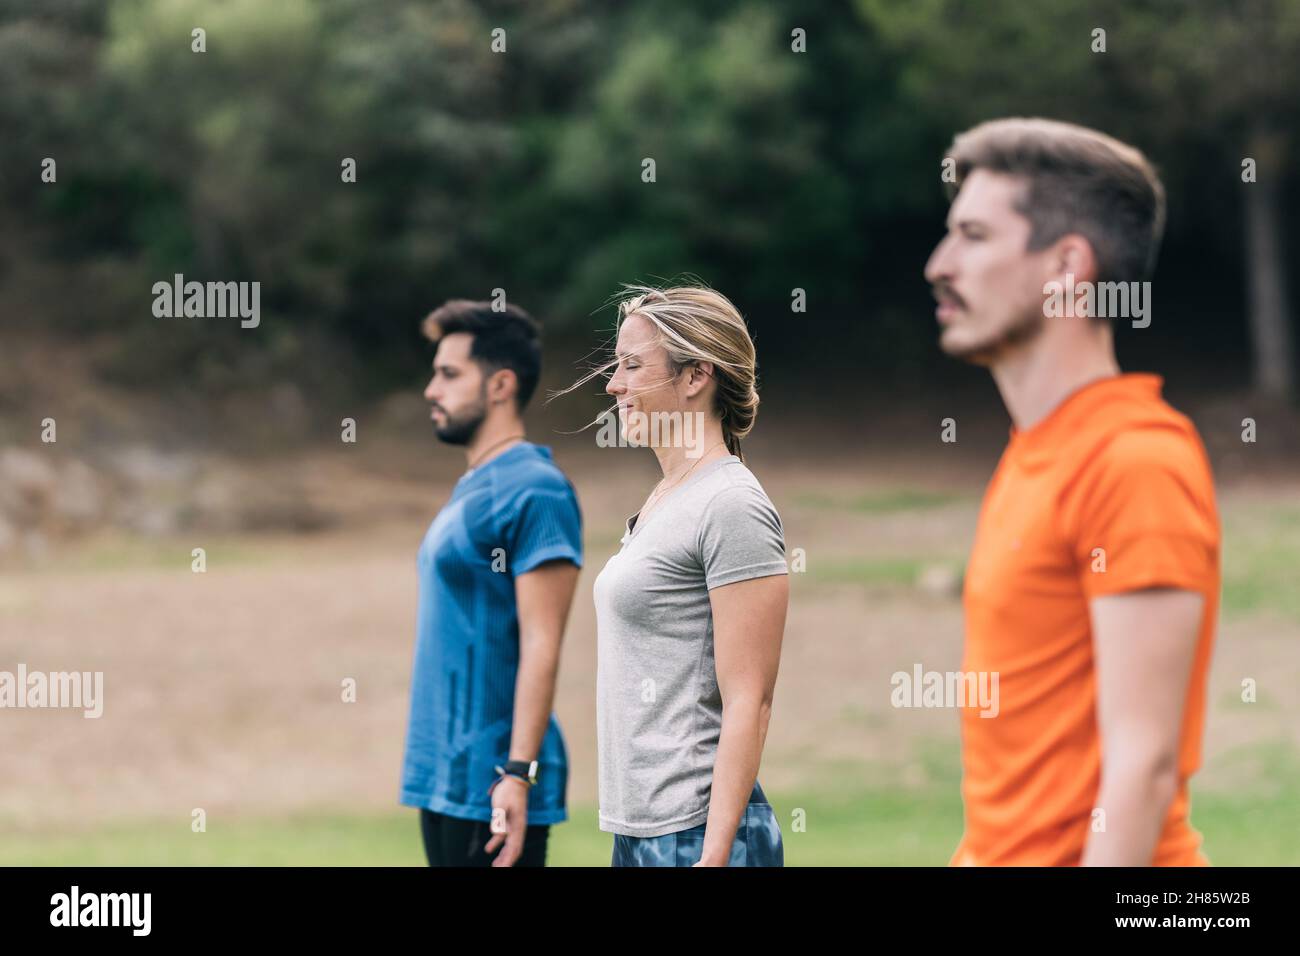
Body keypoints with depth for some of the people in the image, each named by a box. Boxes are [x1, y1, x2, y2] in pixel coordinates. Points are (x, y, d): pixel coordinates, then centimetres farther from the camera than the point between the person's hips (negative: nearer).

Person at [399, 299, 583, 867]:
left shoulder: (534, 492, -12)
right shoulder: (470, 491, 17)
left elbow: (541, 646, -17)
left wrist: (517, 773, -23)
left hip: (491, 782, -9)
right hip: (443, 777, 9)